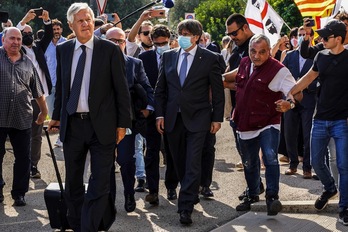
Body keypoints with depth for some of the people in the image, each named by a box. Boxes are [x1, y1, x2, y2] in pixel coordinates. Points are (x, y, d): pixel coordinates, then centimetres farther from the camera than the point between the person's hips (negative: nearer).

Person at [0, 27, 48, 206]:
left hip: (22, 119, 3)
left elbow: (38, 92, 18)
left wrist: (44, 111, 21)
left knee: (23, 158, 4)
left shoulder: (28, 63, 12)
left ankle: (19, 192, 15)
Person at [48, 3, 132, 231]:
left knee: (99, 184, -3)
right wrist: (57, 116, 16)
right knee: (73, 182, 14)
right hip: (72, 124, 4)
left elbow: (122, 89, -5)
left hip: (101, 125, -4)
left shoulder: (111, 50, -6)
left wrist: (123, 123, -6)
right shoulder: (63, 50, 5)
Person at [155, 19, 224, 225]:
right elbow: (160, 89, 10)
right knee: (180, 163, 11)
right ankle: (192, 196, 28)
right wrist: (160, 114, 3)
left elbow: (218, 91, 0)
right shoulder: (168, 57, 7)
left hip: (197, 119, -4)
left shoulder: (210, 59, -3)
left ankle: (186, 207, -11)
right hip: (173, 119, 4)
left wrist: (217, 118, -2)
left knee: (192, 164, -10)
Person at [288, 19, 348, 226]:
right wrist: (290, 91, 9)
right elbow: (309, 77, 18)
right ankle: (330, 189, 37)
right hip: (321, 119, 5)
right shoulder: (321, 56, 4)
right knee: (316, 161, 9)